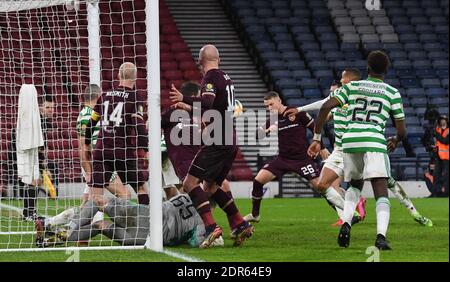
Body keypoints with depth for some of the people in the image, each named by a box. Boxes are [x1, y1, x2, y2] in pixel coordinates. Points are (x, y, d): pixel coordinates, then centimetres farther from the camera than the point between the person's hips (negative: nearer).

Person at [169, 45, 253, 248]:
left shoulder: (211, 78, -10)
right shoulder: (225, 78, 16)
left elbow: (207, 103, -27)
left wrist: (184, 99, -34)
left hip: (217, 143, -9)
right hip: (229, 142, 9)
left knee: (190, 183, -12)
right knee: (210, 186, 20)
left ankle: (211, 227, -24)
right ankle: (241, 225, 17)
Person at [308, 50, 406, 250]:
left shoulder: (352, 86, 17)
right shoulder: (392, 92, 13)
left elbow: (325, 107, 5)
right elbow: (402, 130, 16)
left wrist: (317, 138, 10)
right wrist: (396, 141, 39)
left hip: (349, 141, 3)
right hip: (374, 142, -3)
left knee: (355, 185, 27)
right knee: (381, 193, -5)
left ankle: (346, 223, 5)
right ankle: (381, 236, -26)